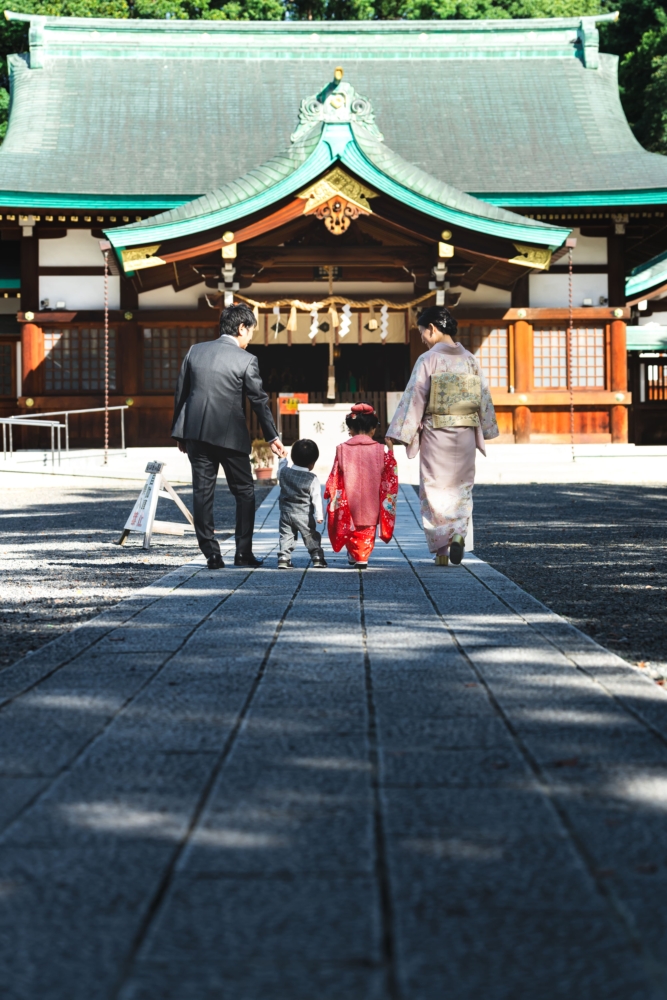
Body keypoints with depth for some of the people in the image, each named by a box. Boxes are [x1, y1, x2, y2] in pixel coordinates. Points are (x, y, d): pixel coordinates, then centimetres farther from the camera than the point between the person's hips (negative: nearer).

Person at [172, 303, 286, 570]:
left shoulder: (195, 351, 6)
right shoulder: (246, 360, -6)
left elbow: (180, 394, 10)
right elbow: (259, 400, -3)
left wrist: (180, 433, 18)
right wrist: (272, 437, 6)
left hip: (196, 433, 3)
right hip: (231, 436, -3)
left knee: (202, 493, 5)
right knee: (244, 492, 10)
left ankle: (211, 554, 2)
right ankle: (243, 552, 7)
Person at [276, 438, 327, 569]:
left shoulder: (284, 472, -2)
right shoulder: (312, 479, -10)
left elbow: (280, 472, 24)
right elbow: (316, 498, -11)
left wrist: (283, 459, 36)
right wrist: (319, 516, -11)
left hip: (286, 513, 2)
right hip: (304, 515, -2)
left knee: (286, 536, 5)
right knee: (311, 537, 9)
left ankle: (283, 558, -6)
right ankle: (317, 557, 8)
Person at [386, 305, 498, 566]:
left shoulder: (428, 360, -10)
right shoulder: (470, 359, 4)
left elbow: (414, 398, -12)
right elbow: (483, 397, 10)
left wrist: (397, 435, -10)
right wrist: (484, 430, 22)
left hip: (436, 435, -4)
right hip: (466, 434, 4)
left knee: (436, 489, 6)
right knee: (462, 488, 14)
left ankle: (441, 549, 6)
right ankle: (458, 533, -8)